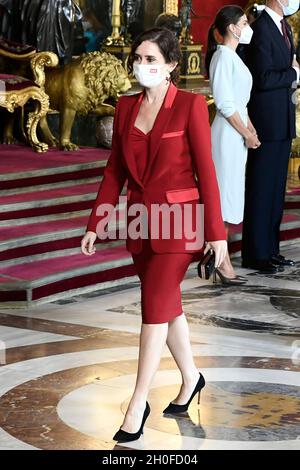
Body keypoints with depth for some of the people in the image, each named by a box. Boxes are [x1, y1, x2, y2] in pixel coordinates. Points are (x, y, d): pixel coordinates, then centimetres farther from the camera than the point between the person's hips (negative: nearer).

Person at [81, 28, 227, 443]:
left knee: (155, 310, -7)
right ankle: (190, 377, 37)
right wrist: (95, 224, 6)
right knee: (167, 305, 17)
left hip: (178, 219, -6)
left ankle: (138, 405, -1)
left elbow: (206, 170, -11)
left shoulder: (190, 105, -11)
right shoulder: (126, 108, 5)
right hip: (141, 220, 6)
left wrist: (216, 232, -11)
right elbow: (115, 170, 9)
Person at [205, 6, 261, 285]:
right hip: (228, 133, -9)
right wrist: (247, 134, -14)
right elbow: (225, 104, -18)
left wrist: (250, 127, 6)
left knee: (228, 195, 12)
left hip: (237, 131, 9)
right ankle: (222, 261, -1)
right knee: (225, 195, -5)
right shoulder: (223, 57, -14)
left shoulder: (232, 56, 15)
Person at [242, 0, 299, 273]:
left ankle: (270, 249, 22)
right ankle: (255, 255, 6)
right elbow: (263, 78, -22)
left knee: (276, 189, 14)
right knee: (261, 189, -2)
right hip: (267, 121, -9)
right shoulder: (261, 28, -16)